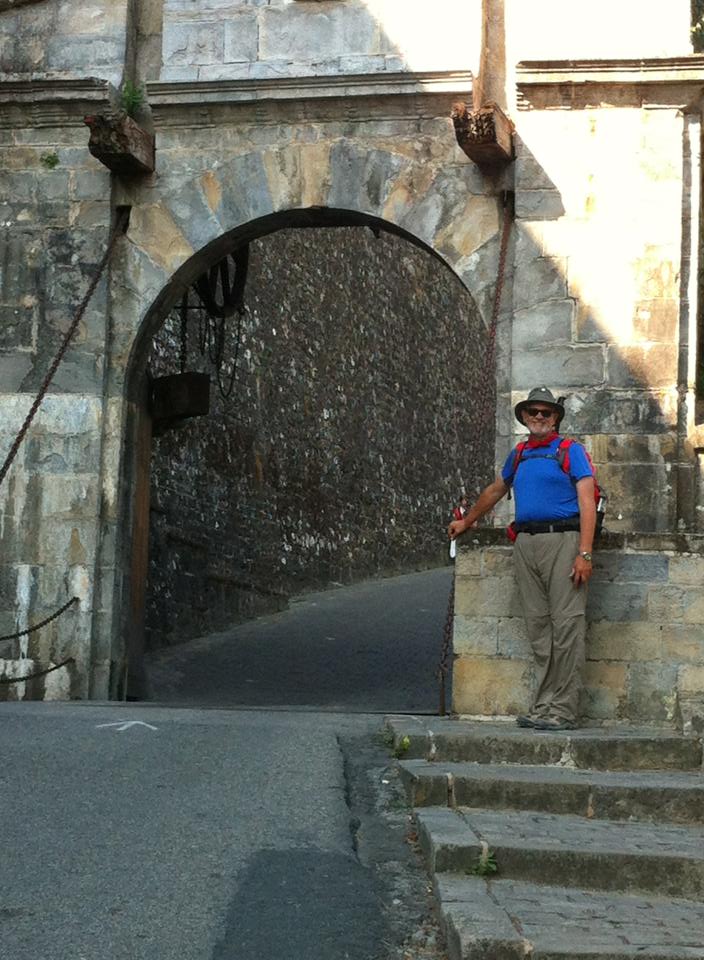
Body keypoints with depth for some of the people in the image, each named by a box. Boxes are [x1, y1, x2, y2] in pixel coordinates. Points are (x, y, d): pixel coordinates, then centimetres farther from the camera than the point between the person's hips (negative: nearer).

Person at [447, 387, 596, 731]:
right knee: (537, 627, 3)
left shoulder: (572, 451, 4)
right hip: (526, 543, 6)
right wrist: (466, 521, 47)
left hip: (562, 539, -5)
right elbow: (495, 490, 38)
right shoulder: (518, 456, 21)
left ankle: (563, 710, -9)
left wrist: (585, 553, -16)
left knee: (566, 624, -9)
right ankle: (543, 707, 6)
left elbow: (587, 502, -5)